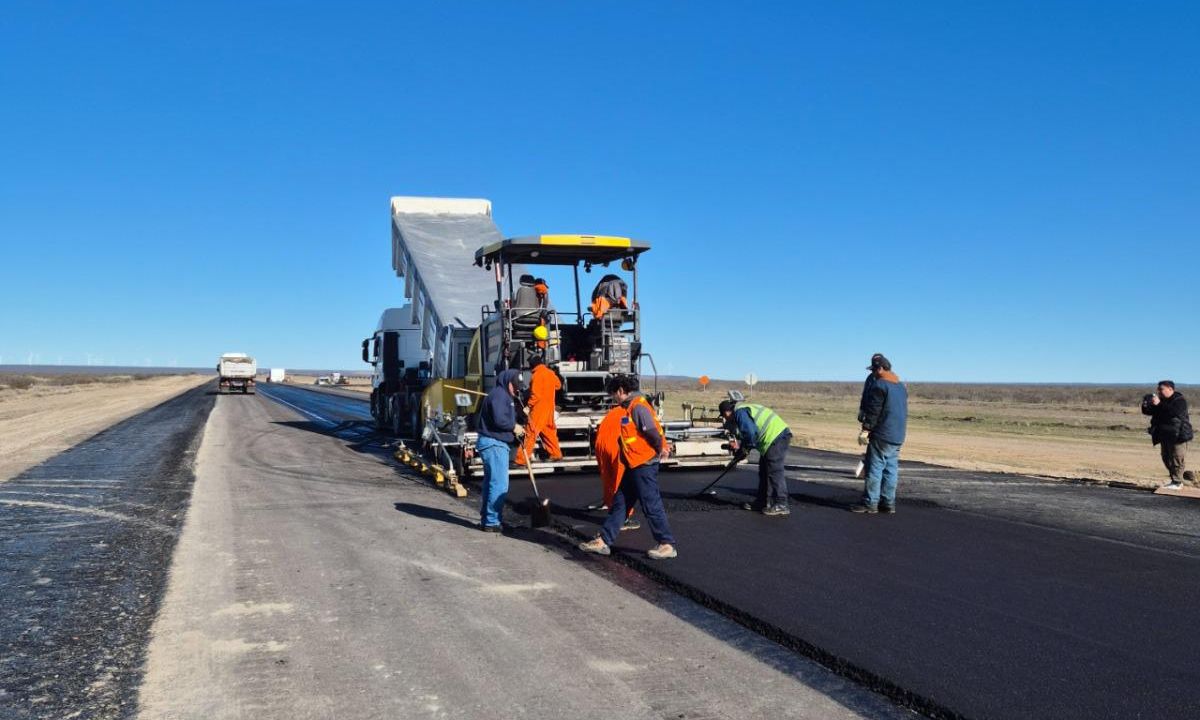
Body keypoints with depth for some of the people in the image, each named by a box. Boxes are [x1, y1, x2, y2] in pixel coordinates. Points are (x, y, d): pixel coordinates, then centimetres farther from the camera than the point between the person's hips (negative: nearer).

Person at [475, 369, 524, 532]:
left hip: (494, 443, 11)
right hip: (494, 444, -11)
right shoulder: (499, 394, -12)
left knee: (490, 483, 14)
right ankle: (491, 522, -7)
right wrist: (514, 427, -8)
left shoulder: (504, 395, 22)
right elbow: (499, 419, -23)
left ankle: (486, 520, 21)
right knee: (499, 485, -10)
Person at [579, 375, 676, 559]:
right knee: (619, 503, 12)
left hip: (644, 464, -10)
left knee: (651, 505, -3)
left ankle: (667, 545, 6)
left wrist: (660, 450, -8)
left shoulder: (638, 406, -16)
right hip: (634, 465, 10)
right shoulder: (630, 407, 15)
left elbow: (652, 432, -21)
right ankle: (604, 541, 17)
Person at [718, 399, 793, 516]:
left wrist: (745, 447, -6)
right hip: (776, 437, 11)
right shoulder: (744, 410, 21)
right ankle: (763, 501, 23)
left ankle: (781, 505, -11)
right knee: (764, 471, 16)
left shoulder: (740, 412, -12)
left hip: (776, 437, -11)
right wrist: (739, 444, 13)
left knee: (775, 472, -11)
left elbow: (751, 433, -22)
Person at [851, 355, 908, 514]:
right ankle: (888, 503, 11)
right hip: (898, 436, 9)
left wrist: (865, 430, -14)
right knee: (891, 468, 10)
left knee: (875, 468, -5)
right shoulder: (901, 386, 17)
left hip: (881, 435, -9)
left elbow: (873, 411, -17)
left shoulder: (879, 385, -12)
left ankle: (870, 503, -4)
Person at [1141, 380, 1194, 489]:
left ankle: (1177, 482, 0)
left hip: (1178, 435, -9)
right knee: (1166, 458, 13)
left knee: (1176, 459, -5)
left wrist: (1159, 404, -32)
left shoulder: (1180, 401, -12)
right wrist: (1145, 406, -9)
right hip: (1165, 436, 9)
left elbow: (1174, 412, -31)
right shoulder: (1162, 401, 12)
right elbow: (1149, 412, 13)